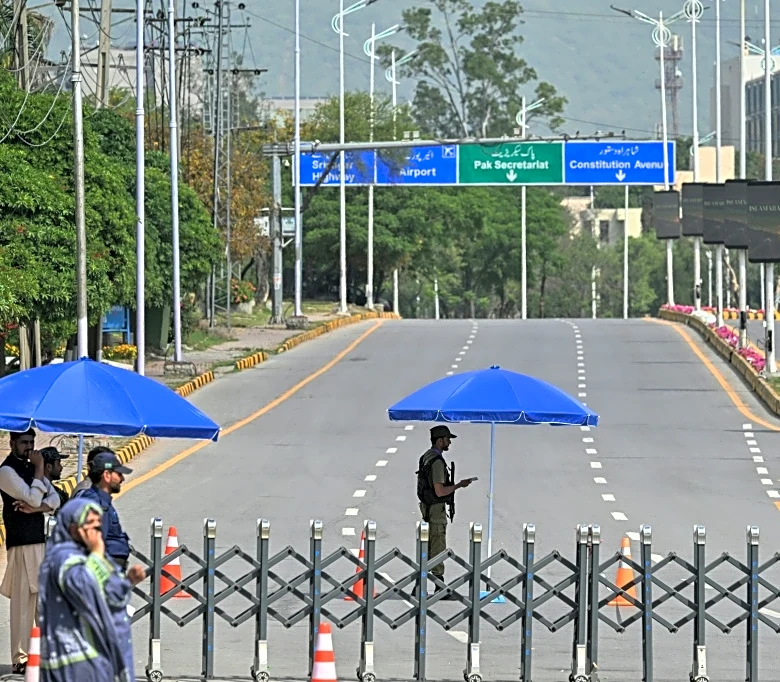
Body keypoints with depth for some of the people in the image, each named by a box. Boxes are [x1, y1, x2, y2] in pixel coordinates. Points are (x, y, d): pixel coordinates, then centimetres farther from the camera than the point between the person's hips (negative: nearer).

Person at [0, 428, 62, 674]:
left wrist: (35, 508, -11)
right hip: (21, 543, -8)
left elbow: (54, 500, 8)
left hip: (41, 540, 8)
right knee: (23, 600, -9)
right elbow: (34, 498, -17)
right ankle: (20, 659, -8)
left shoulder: (32, 468, 17)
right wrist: (39, 469, -10)